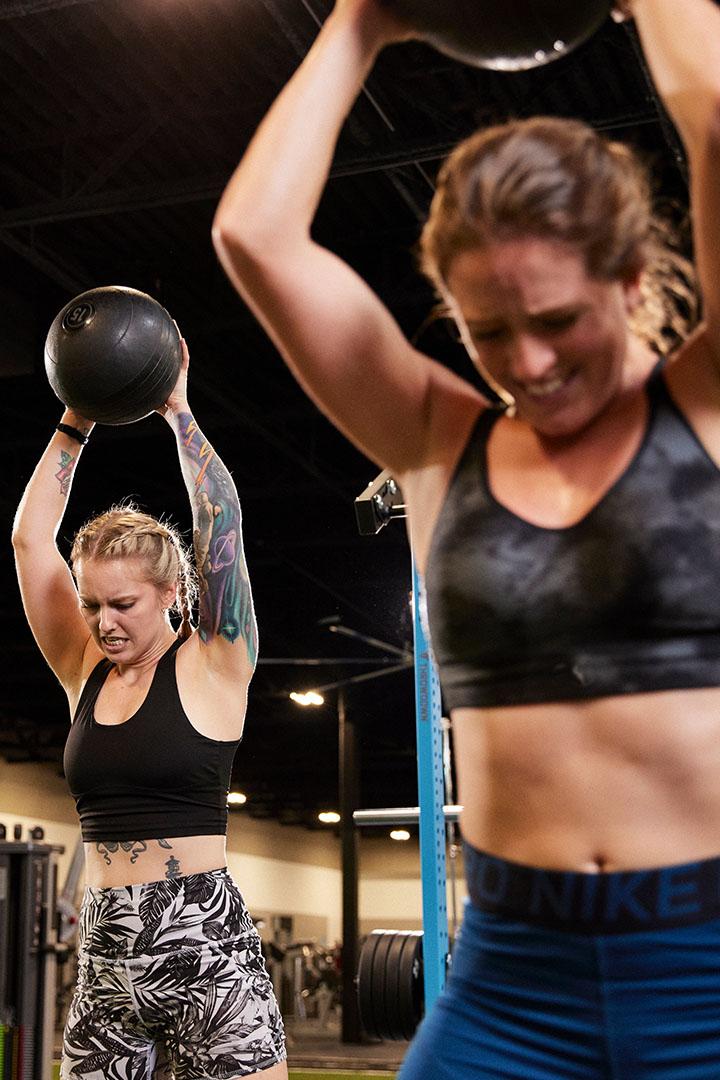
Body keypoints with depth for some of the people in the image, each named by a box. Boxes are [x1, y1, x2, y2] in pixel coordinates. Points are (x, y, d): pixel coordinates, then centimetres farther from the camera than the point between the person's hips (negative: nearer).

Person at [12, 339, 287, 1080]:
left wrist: (177, 413, -2)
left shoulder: (211, 667, -2)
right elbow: (30, 538, 7)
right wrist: (75, 425, 8)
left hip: (204, 944, -5)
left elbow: (221, 527, -10)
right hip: (103, 954, 5)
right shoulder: (84, 671, 9)